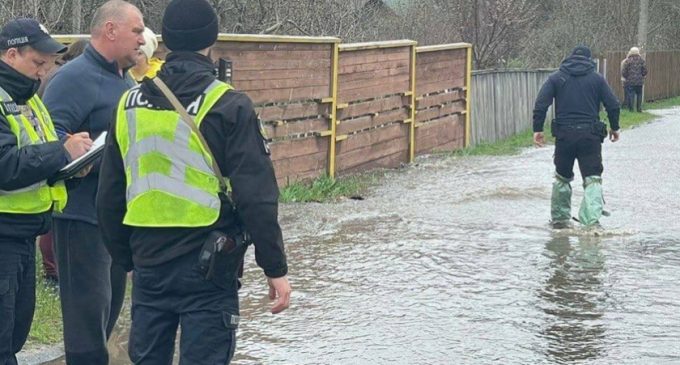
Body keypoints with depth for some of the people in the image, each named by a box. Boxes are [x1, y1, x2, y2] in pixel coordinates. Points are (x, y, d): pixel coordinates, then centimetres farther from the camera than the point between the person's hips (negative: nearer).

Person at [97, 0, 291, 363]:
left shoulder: (130, 103, 5)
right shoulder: (227, 106, -11)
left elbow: (109, 197, 11)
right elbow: (257, 198, -13)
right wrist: (275, 268, -6)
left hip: (149, 265, 5)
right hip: (207, 267, -5)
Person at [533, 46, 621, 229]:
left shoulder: (556, 78, 7)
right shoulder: (597, 78, 6)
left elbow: (541, 104, -4)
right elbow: (613, 105, 3)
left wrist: (537, 129, 0)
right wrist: (614, 128, 17)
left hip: (564, 134, 1)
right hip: (590, 135, -1)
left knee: (562, 177, 18)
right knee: (592, 178, 0)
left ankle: (559, 218, 24)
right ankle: (592, 219, -16)